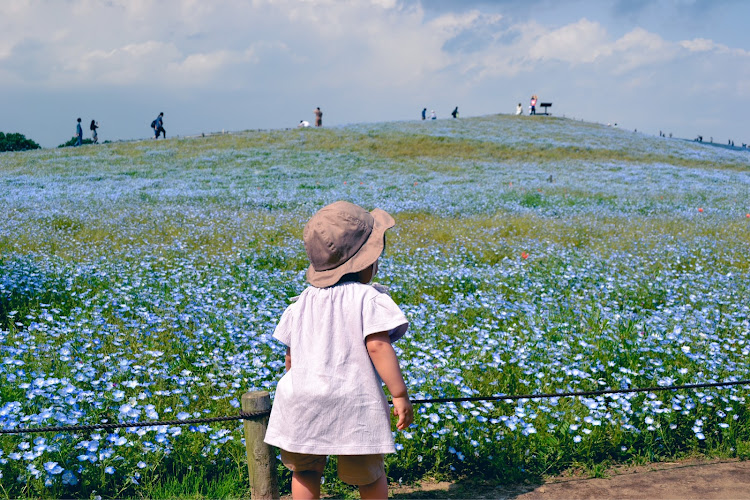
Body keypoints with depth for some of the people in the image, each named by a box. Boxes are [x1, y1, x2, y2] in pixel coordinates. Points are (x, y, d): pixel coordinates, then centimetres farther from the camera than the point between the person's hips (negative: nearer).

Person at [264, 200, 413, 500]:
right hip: (354, 402, -4)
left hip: (302, 398, 4)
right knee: (370, 475, 15)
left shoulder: (304, 301, 11)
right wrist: (399, 395, -15)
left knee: (305, 471, 22)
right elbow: (378, 345, -18)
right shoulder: (369, 298, -6)